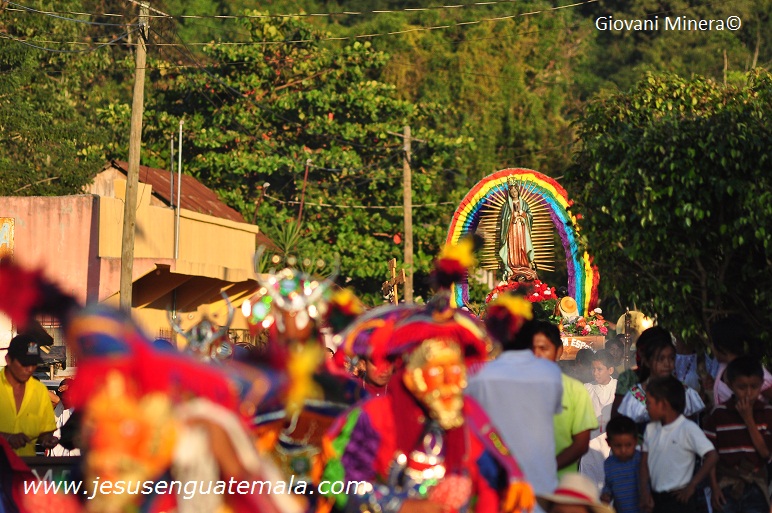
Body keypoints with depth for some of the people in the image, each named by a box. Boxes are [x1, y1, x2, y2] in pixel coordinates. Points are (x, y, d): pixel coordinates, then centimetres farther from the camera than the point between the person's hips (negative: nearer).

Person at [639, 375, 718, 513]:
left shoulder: (688, 429, -14)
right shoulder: (651, 429, 6)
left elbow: (712, 456, -18)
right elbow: (644, 462, 9)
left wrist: (691, 486, -14)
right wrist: (644, 491, -3)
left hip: (678, 499, -7)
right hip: (656, 499, 7)